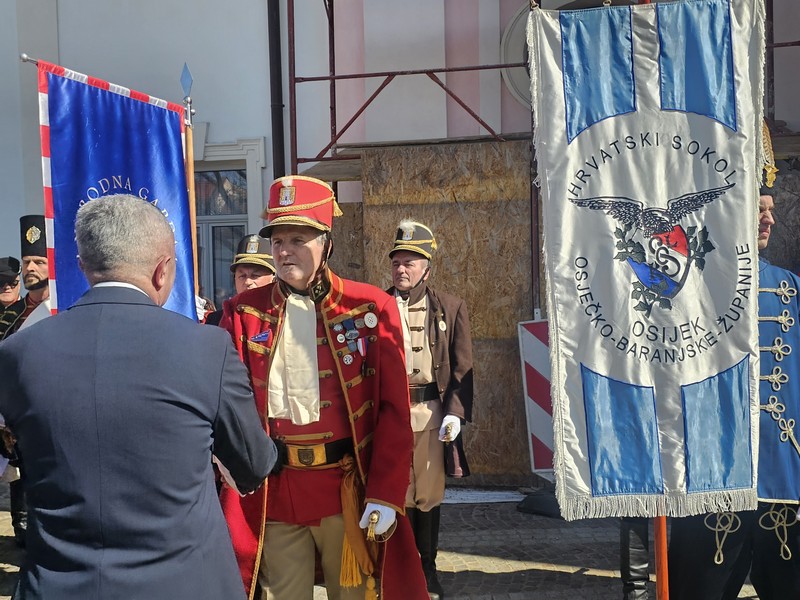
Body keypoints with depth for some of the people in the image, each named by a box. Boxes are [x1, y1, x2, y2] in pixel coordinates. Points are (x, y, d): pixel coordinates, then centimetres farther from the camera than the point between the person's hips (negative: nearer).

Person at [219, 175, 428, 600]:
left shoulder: (370, 308, -3)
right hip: (273, 495, 1)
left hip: (350, 491, -1)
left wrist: (386, 494, -11)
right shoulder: (243, 312, 3)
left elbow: (394, 411, -5)